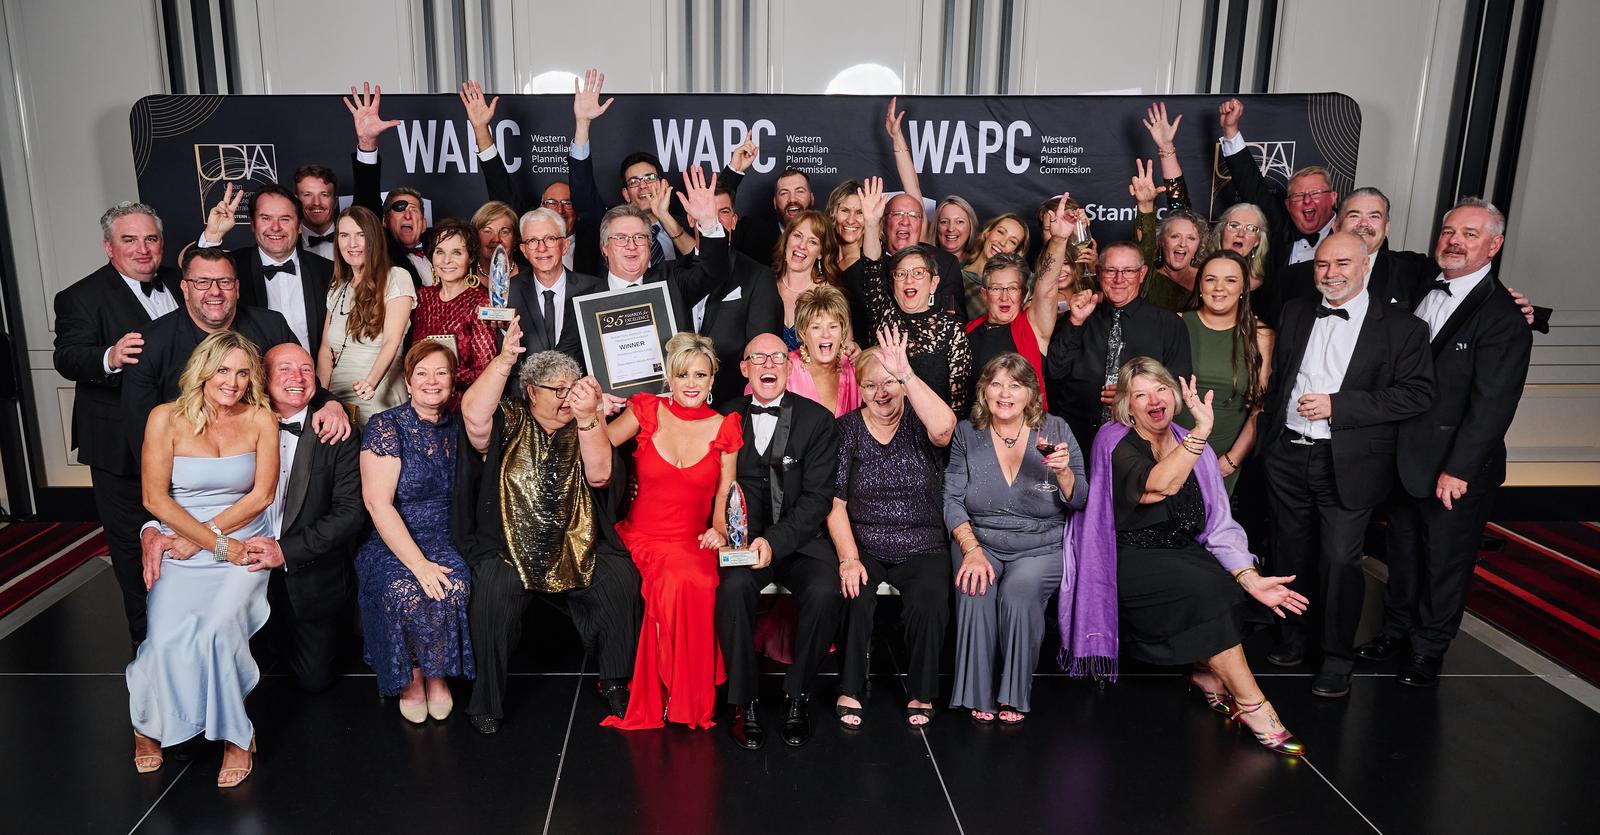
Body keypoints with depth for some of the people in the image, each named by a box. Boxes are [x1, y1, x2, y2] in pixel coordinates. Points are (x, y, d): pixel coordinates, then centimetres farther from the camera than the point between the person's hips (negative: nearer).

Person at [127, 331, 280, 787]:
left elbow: (261, 494, -2)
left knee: (218, 628, -25)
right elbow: (155, 498, -4)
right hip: (180, 553, 0)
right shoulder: (167, 418, -1)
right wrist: (217, 544, -11)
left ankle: (234, 734, -3)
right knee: (169, 640, -22)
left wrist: (192, 540, -7)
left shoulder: (261, 419, 2)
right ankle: (150, 723, 10)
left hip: (244, 549, 0)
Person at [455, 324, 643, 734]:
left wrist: (587, 417, -23)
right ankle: (486, 700, -11)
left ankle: (615, 683, -2)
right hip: (507, 546, -2)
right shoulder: (509, 422, 4)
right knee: (496, 590, -29)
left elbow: (600, 475, -10)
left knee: (621, 578, -20)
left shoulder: (583, 428, 9)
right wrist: (505, 358, -27)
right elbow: (474, 418, -19)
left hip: (576, 545, 2)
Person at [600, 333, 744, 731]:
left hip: (692, 544, 0)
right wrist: (596, 414, -23)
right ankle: (666, 697, -7)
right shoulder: (648, 411, 2)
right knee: (676, 583, -31)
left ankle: (689, 701, -11)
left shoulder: (724, 429, 5)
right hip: (641, 538, 0)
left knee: (696, 584, -32)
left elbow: (725, 496, 9)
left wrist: (719, 529, -9)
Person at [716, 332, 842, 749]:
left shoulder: (818, 420, 0)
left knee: (823, 591, -29)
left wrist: (775, 541, -18)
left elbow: (817, 497, -6)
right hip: (744, 538, 1)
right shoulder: (727, 418, 7)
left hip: (800, 539, -1)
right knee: (733, 586, -30)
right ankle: (744, 702, -14)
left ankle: (798, 696, -8)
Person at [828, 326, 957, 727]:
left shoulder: (918, 424, 0)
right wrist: (849, 559, -14)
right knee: (855, 594, -28)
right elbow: (835, 502, -2)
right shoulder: (847, 429, 3)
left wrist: (906, 374, -31)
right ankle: (850, 690, -7)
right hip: (862, 546, 1)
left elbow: (944, 425, -28)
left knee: (929, 599, -27)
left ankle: (922, 693, -4)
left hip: (922, 549, 0)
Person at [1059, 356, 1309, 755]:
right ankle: (1253, 707, -14)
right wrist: (1201, 431, -40)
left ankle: (1207, 673, 3)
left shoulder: (1190, 446, 7)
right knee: (1208, 588, -26)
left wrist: (1251, 579, -14)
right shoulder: (1115, 441, -9)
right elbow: (1160, 486, -31)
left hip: (1183, 554, 6)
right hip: (1130, 562, -6)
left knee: (1234, 584, -20)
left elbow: (1218, 525, -1)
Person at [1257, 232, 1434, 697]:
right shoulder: (1295, 314, 11)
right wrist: (1267, 438, 10)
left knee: (1340, 561, -2)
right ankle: (1296, 636, 32)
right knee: (1291, 554, 14)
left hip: (1348, 463, -4)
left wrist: (1336, 406, -16)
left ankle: (1337, 659, 14)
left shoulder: (1401, 327, -3)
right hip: (1287, 456, 4)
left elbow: (1417, 393, -10)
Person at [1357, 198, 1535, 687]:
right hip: (1405, 458, 6)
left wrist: (1458, 470, -20)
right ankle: (1397, 631, 38)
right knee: (1403, 552, 20)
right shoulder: (1420, 291, 6)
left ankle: (1428, 649, 28)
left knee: (1445, 562, 11)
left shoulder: (1502, 316, -15)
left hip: (1456, 469, -6)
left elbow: (1492, 403, -19)